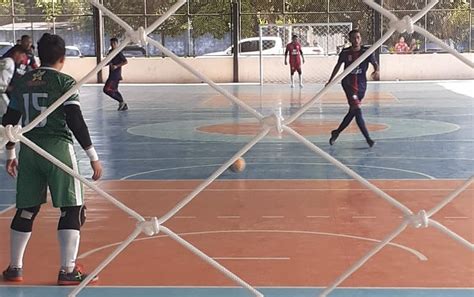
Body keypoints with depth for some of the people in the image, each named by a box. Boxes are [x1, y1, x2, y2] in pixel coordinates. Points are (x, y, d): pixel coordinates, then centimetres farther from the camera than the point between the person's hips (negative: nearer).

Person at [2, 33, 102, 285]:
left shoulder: (23, 82, 11)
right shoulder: (65, 82, -5)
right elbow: (76, 122, -12)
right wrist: (93, 157, -8)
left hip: (28, 150, 6)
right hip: (57, 148, -5)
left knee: (26, 210, 15)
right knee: (72, 209, 1)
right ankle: (68, 271, -3)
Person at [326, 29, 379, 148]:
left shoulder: (366, 51, -2)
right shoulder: (345, 52, -1)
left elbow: (375, 63, -3)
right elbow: (338, 66, 13)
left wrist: (376, 71, -27)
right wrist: (330, 81, 17)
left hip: (361, 84, 3)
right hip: (348, 83, -3)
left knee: (352, 111, 11)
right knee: (357, 110, -17)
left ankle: (337, 132, 29)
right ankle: (368, 138, -15)